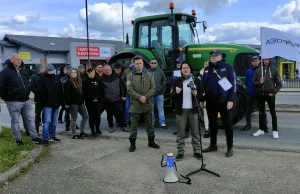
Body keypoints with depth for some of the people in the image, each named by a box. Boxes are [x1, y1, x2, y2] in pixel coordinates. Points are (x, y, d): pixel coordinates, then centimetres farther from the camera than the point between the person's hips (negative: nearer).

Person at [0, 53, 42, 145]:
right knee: (15, 121, 5)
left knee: (30, 119, 8)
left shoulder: (24, 70, 11)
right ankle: (18, 140, 16)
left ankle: (34, 137, 16)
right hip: (14, 102, -5)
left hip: (26, 100, 6)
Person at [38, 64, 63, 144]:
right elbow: (40, 91, -11)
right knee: (47, 121, -9)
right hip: (47, 104, -6)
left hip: (56, 103, 6)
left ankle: (52, 136, 23)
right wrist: (45, 100, -15)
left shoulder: (56, 78, 11)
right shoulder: (43, 78, -5)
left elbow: (61, 91, 12)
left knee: (54, 121, 13)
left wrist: (61, 101, 6)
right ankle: (45, 138, -4)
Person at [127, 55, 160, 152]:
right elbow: (130, 90, -8)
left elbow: (153, 88, -1)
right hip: (135, 105, -2)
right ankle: (132, 143, 17)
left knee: (149, 124, 14)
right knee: (134, 125, 5)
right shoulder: (130, 76, -1)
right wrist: (139, 97, -20)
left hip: (148, 104, 2)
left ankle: (151, 141, 28)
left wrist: (146, 97, -15)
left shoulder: (149, 75, 4)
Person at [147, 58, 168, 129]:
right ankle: (152, 123, 19)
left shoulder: (160, 71, 4)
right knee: (151, 109, 9)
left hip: (159, 94, 1)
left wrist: (161, 88, 2)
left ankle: (162, 123, 7)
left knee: (161, 109, 3)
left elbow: (164, 80, 10)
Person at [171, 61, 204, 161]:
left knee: (195, 133, 7)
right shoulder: (177, 81, 5)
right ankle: (180, 152, 13)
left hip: (193, 110, 0)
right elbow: (172, 95, 7)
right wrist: (176, 92, -14)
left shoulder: (196, 80, 4)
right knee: (180, 133, 5)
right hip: (181, 110, 0)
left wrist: (197, 94, -13)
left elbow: (202, 93, 8)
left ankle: (197, 151, 18)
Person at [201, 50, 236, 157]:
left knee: (227, 123, 2)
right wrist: (202, 99, 12)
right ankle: (213, 145, 26)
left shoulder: (227, 67, -5)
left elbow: (233, 83, -10)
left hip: (223, 101, -5)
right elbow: (203, 84, 16)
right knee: (212, 123, 13)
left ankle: (230, 147, 9)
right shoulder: (207, 69, 12)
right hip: (210, 101, 6)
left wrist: (231, 100, -16)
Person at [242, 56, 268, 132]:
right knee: (248, 110, 10)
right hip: (250, 94, 3)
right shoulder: (248, 71, 3)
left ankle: (265, 125, 12)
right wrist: (250, 87, 4)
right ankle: (248, 125, 22)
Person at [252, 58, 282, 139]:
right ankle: (261, 129, 21)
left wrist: (274, 92, -9)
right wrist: (259, 82, -12)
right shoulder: (258, 70, 4)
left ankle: (275, 130, 10)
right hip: (260, 95, 2)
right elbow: (254, 82, 8)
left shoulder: (274, 70, -1)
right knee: (261, 112, 11)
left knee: (273, 113, 3)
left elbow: (279, 84, 2)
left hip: (270, 95, -2)